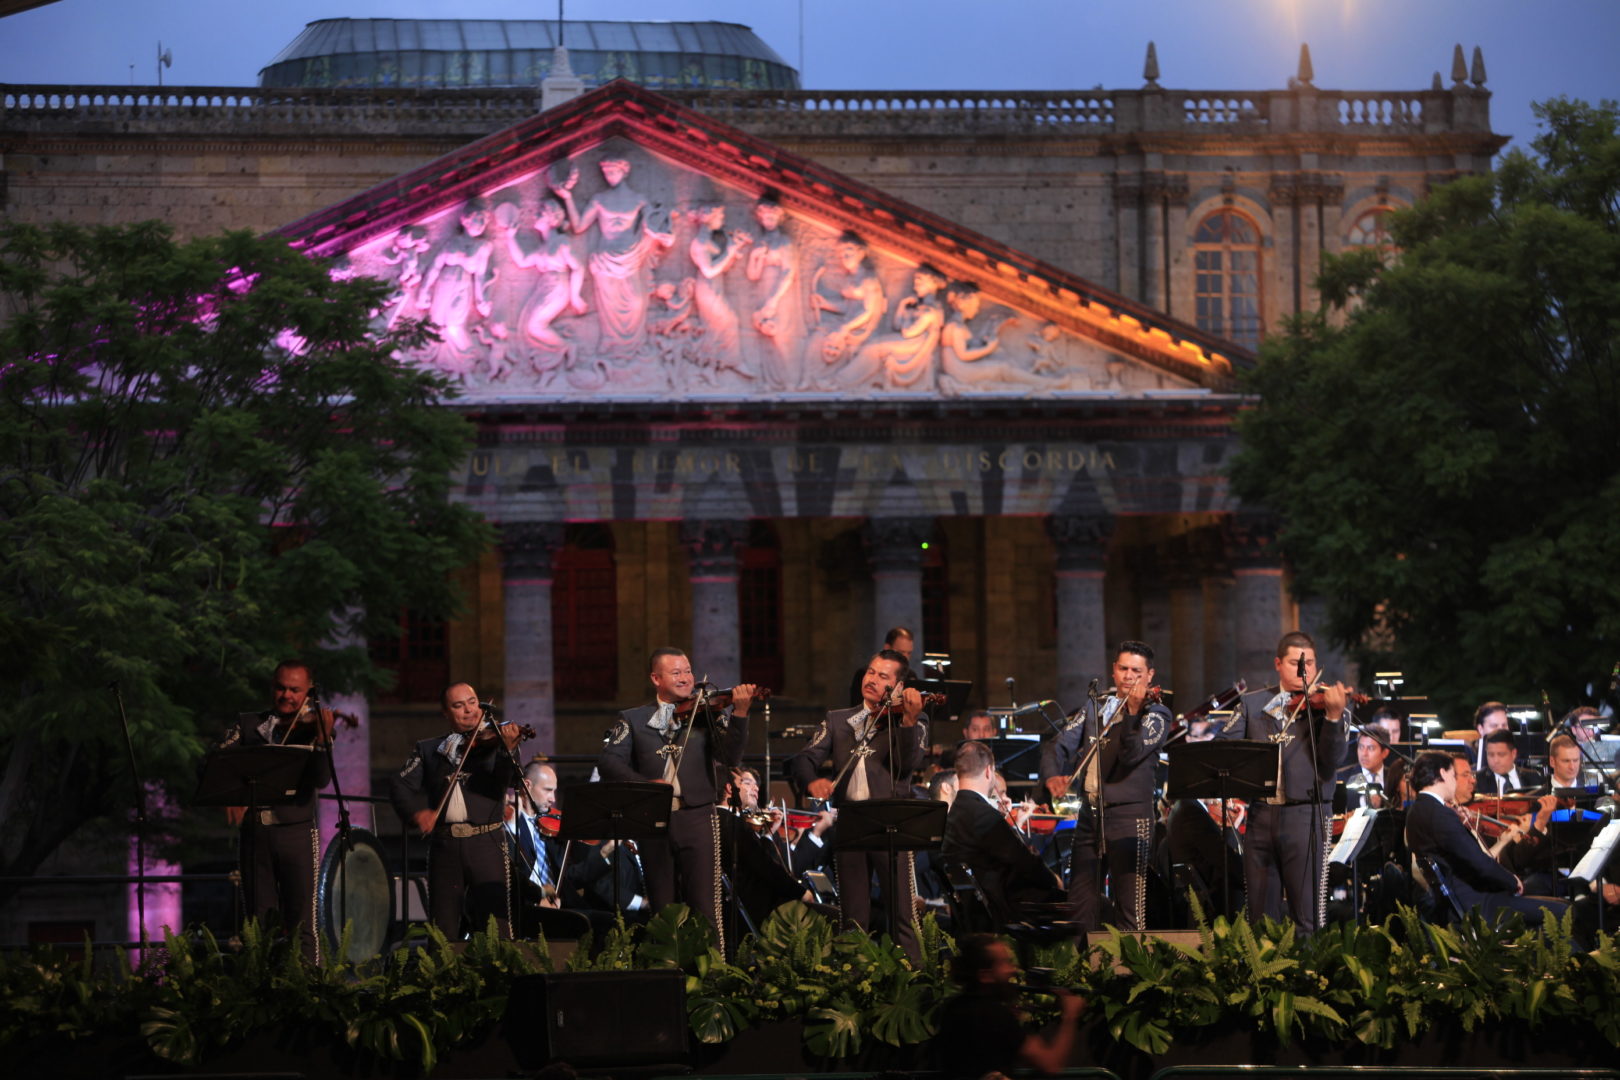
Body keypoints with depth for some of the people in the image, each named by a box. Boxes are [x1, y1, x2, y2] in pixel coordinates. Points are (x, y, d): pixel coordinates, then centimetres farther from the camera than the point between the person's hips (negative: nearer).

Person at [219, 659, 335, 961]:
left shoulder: (311, 728, 2)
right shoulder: (249, 724, 12)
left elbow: (321, 780, -12)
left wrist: (322, 742, -28)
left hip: (297, 832, -3)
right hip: (254, 832, 3)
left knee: (301, 925, -6)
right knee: (256, 922, 6)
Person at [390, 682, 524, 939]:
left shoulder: (492, 742, 6)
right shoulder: (428, 750, 13)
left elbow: (508, 780, -10)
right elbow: (400, 785, 5)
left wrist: (508, 750, -30)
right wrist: (417, 812, -13)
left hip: (486, 843, -2)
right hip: (444, 846, 2)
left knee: (495, 927, -8)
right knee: (442, 929, 5)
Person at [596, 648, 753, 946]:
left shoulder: (708, 714, 7)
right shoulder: (634, 720, 10)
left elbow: (730, 758, -7)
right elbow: (608, 762, -2)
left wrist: (739, 714, -21)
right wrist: (644, 783, -19)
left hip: (697, 818, -2)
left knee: (705, 910, -8)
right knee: (662, 909, 7)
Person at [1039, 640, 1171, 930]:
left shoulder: (1156, 715, 1)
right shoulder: (1095, 709, 16)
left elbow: (1132, 754, -14)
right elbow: (1058, 745, 8)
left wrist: (1133, 712, -24)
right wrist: (1051, 775, -11)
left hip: (1128, 819, -5)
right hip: (1089, 816, 5)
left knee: (1130, 911, -9)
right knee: (1081, 908, 6)